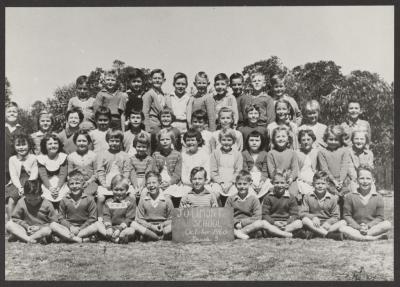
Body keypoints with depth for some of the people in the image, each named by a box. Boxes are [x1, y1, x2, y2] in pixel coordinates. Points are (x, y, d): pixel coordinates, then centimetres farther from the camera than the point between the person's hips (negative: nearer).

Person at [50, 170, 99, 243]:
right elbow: (61, 218, 6)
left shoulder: (89, 199, 2)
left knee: (96, 226, -31)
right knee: (53, 225, -25)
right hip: (69, 227, 2)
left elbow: (92, 218, -2)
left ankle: (67, 237, -30)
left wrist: (80, 228, -13)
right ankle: (78, 239, -35)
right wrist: (70, 227, -14)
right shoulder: (64, 200, 7)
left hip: (84, 227, -1)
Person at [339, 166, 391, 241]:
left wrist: (368, 226, -15)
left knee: (387, 224, -27)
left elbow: (380, 217, 3)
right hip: (355, 228, -1)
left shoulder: (378, 197, 6)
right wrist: (359, 228, -14)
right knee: (342, 228, -31)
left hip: (373, 227, 1)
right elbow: (347, 215, 1)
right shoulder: (350, 196, 4)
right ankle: (375, 237, -34)